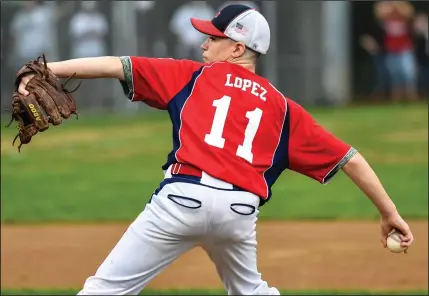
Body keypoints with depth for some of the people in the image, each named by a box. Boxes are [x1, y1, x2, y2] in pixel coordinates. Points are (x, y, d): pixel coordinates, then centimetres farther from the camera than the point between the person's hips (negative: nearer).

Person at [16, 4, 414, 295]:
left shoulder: (194, 76, 17)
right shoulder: (282, 108, 21)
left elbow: (116, 66, 12)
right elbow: (348, 158, 20)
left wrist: (47, 70, 13)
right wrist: (389, 212, 25)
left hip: (183, 196, -4)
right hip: (242, 208, 4)